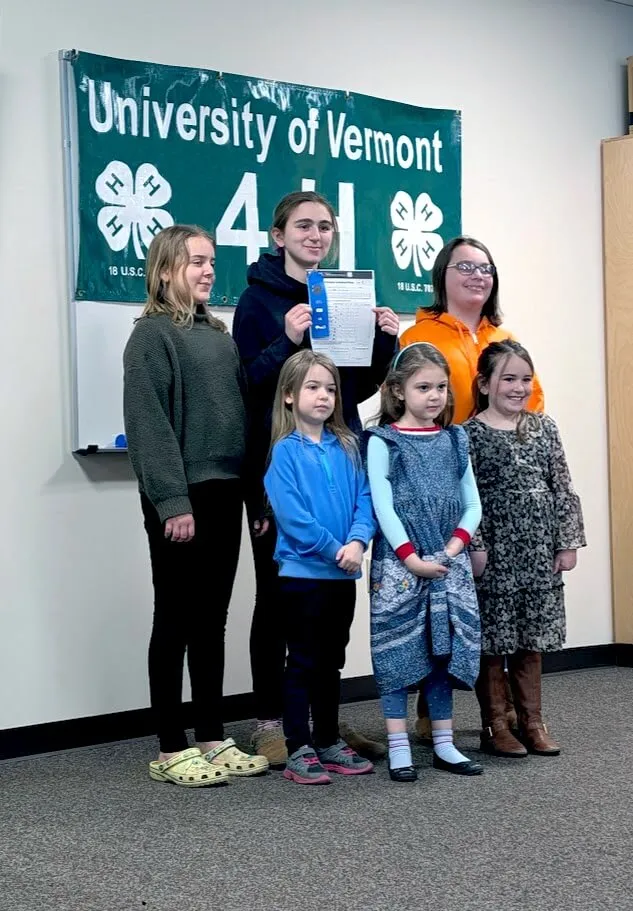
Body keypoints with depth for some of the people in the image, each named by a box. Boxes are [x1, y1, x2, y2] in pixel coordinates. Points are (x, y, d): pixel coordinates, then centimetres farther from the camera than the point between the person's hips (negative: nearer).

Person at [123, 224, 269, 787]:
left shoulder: (219, 334, 16)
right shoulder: (152, 335, -6)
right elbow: (148, 424, -14)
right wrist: (172, 501, -20)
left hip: (225, 493, 7)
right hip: (180, 498, -7)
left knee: (212, 620, 12)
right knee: (175, 621, 0)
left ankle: (212, 739, 20)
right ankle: (171, 750, 9)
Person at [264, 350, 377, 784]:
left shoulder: (347, 446, 6)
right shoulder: (285, 451, -8)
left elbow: (365, 499, 0)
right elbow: (292, 516, -16)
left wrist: (358, 541, -17)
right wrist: (335, 550, -16)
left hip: (343, 574, 5)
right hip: (302, 573, -5)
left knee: (332, 662, 15)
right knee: (303, 663, 3)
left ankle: (329, 742, 26)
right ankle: (299, 750, 11)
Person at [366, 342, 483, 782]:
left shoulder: (455, 439, 10)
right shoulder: (383, 441, -3)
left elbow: (472, 503, 8)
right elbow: (383, 506, -10)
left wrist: (456, 544, -7)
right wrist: (411, 557, -15)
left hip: (448, 563, 4)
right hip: (398, 564, -4)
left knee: (445, 651, 9)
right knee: (398, 651, -1)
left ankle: (444, 744, 20)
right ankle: (399, 749, 6)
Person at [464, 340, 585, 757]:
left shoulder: (544, 427, 7)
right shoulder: (470, 434, -7)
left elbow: (563, 488, 7)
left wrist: (568, 541, 4)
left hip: (538, 549, 4)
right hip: (494, 550, -4)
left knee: (532, 637, 12)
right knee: (492, 640, 4)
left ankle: (531, 720, 24)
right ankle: (495, 725, 16)